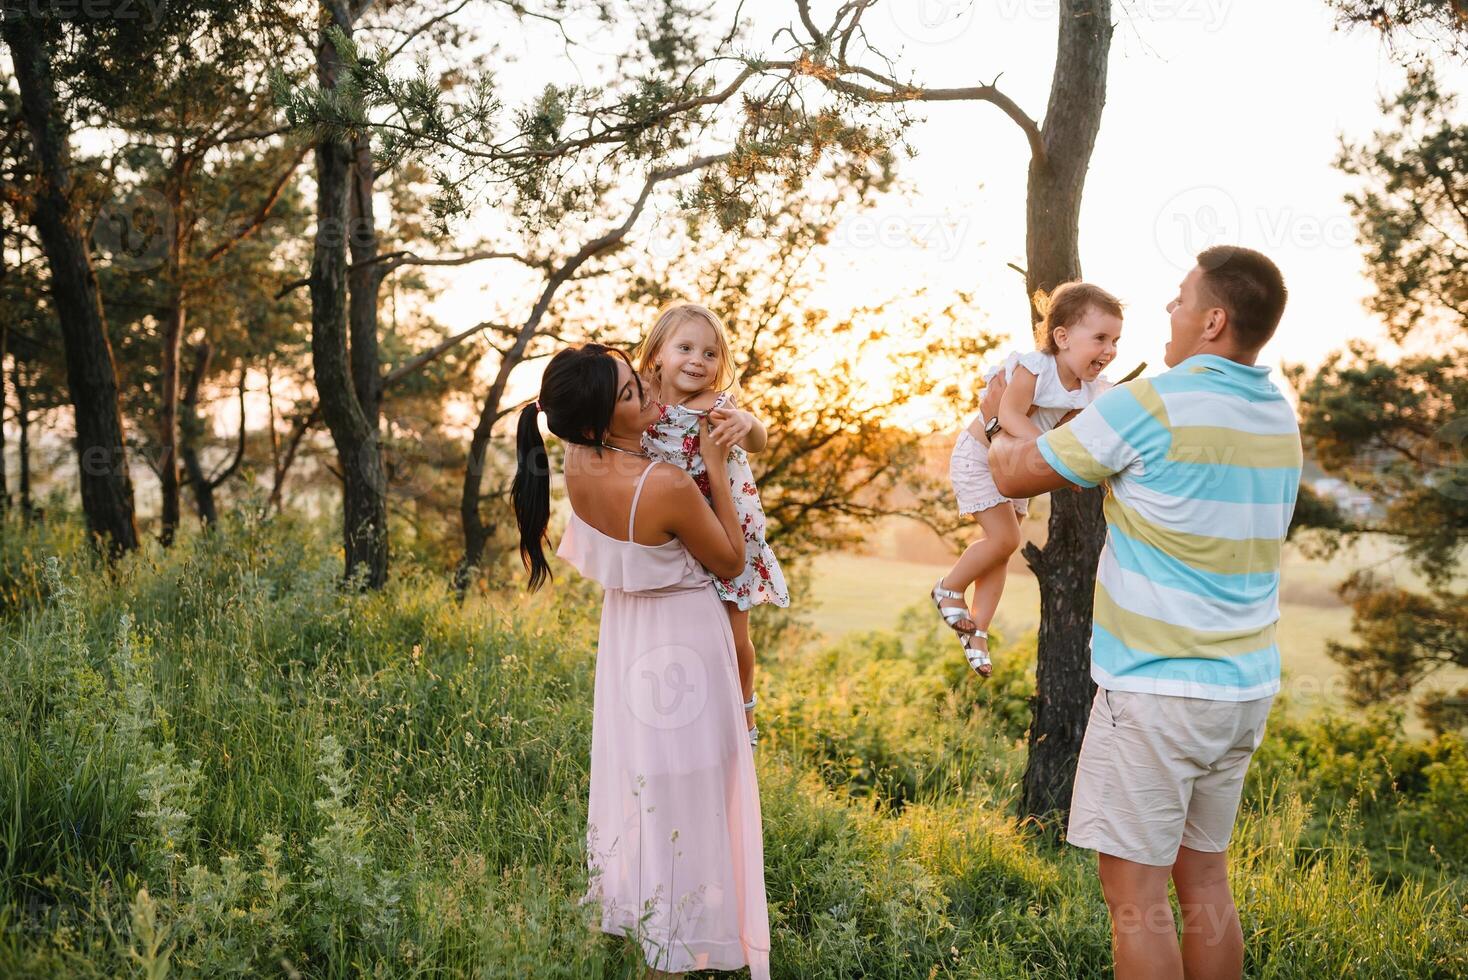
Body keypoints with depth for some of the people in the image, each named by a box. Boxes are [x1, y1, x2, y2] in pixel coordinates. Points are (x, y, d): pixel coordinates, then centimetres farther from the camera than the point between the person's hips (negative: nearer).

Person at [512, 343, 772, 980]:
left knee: (636, 779, 23)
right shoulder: (667, 487, -31)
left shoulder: (578, 462, -11)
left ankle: (629, 915, 40)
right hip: (683, 644, -7)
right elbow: (730, 562, -14)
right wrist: (716, 470, -12)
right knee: (683, 798, 6)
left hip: (626, 636, 7)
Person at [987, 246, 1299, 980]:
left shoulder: (1152, 405, -15)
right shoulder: (1279, 417, 8)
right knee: (1202, 876, 16)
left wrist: (1003, 425, 17)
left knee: (1135, 888, 1)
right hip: (1244, 687, 8)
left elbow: (1013, 475, -5)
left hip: (1157, 688, -8)